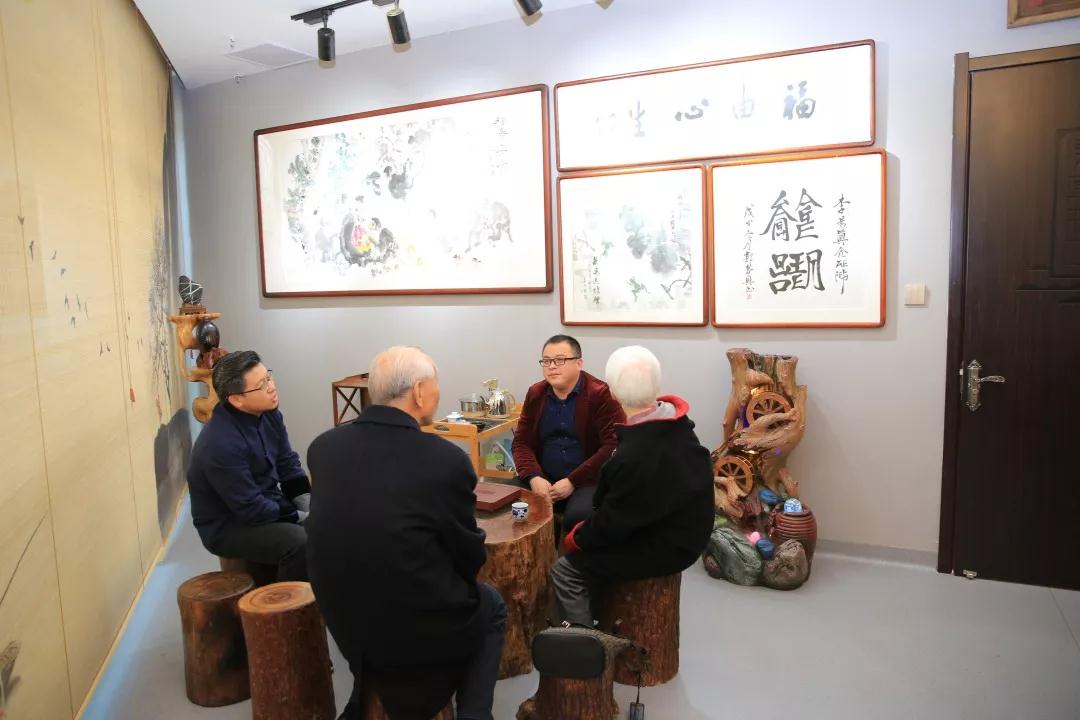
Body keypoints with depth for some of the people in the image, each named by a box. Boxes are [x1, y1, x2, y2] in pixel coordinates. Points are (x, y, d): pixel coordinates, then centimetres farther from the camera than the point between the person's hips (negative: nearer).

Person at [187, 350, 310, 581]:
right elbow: (251, 510, -24)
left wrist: (309, 509, -6)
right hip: (227, 526, -8)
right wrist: (302, 518, -16)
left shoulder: (268, 413, -5)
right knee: (301, 541, -30)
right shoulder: (220, 443, -29)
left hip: (270, 504, 8)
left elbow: (289, 464, 5)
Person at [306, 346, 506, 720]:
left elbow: (345, 527, 7)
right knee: (491, 606, 24)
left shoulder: (322, 446, -7)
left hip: (344, 622, 5)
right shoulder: (447, 459, -21)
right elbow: (470, 557, -8)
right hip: (420, 629, -5)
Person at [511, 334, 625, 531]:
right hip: (543, 479, 5)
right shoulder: (535, 394, 10)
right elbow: (521, 442, 9)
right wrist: (533, 477, -12)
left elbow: (614, 446, -13)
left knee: (578, 516, -34)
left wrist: (573, 482, -17)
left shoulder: (602, 395, -7)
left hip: (588, 481, -4)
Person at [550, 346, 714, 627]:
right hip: (682, 530, 9)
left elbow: (613, 523, -21)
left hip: (665, 547, -9)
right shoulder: (675, 422, -7)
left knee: (564, 571, -3)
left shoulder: (637, 457, -35)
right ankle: (598, 621, 30)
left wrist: (576, 538, -3)